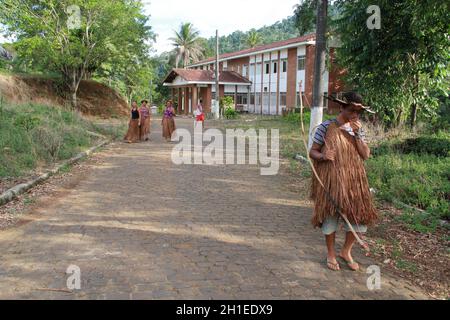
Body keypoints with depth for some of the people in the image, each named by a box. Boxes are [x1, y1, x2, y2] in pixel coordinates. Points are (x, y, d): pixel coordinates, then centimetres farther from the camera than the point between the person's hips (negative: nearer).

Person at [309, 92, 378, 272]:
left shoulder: (358, 129, 7)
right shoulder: (326, 127, -6)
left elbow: (366, 155, 1)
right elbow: (312, 151, -3)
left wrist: (357, 135, -11)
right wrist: (322, 156, -24)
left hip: (354, 180, 4)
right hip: (331, 181, -4)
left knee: (360, 216, 5)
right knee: (331, 216, 6)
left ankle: (346, 252, 29)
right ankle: (331, 255, 27)